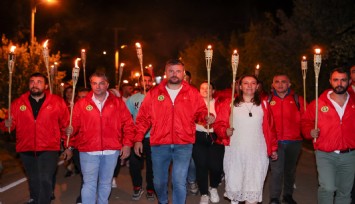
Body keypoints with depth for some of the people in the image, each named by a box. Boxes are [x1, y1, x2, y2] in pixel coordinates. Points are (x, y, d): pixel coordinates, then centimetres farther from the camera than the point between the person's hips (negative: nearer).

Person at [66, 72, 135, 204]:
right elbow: (75, 124, 3)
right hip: (88, 151, -1)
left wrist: (127, 144, -2)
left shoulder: (117, 103, 4)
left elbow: (128, 124, 4)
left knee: (105, 183, 16)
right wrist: (70, 129, -19)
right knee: (89, 183, 1)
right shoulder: (81, 104, 3)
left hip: (111, 151, 1)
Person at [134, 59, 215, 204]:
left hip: (183, 145, -1)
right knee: (159, 181, 15)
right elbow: (143, 118, 4)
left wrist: (206, 117, -14)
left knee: (179, 182, -3)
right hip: (159, 145, 2)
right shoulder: (154, 93, 4)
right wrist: (138, 139, -1)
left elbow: (200, 111, 9)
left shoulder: (192, 93, 4)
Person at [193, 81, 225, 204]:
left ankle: (213, 188, 26)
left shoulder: (219, 104, 5)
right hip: (199, 138, 1)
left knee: (216, 166, -5)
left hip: (215, 138, 0)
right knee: (201, 166, 4)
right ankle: (204, 194, 22)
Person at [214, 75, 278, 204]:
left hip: (257, 154, 1)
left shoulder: (264, 105, 9)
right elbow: (218, 124, 1)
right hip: (234, 153, 0)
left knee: (253, 189, 0)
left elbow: (270, 128, 12)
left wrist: (273, 148, 12)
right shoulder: (230, 104, 4)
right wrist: (225, 131, -18)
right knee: (234, 185, 9)